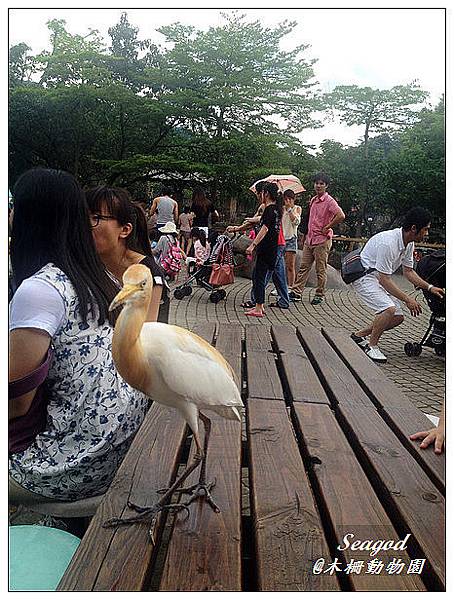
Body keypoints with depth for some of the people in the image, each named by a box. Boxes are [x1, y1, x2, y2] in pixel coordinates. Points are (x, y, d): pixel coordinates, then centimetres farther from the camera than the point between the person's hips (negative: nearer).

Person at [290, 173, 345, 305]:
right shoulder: (312, 200, 13)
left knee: (320, 270, 2)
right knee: (304, 267, 6)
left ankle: (320, 295, 12)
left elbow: (341, 216, -23)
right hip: (309, 239, 7)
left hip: (322, 240, -7)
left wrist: (327, 228, -16)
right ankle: (296, 292, 9)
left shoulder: (329, 201, -11)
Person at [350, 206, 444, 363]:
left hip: (379, 278, 10)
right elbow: (384, 280, -27)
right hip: (364, 277, -10)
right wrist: (407, 299, -23)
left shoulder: (409, 244, 0)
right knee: (389, 309, -27)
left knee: (398, 317, 5)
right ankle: (371, 345, -8)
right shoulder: (388, 243, -29)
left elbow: (408, 271, 12)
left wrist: (430, 287, 3)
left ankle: (359, 335, 17)